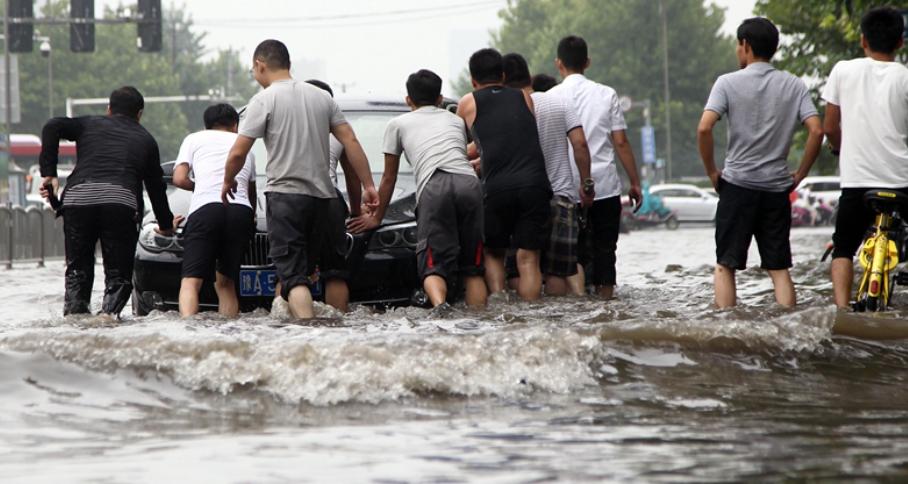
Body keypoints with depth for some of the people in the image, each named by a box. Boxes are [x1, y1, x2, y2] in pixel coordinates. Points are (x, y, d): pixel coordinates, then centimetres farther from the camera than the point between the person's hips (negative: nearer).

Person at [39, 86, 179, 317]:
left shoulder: (89, 124, 25)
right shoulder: (145, 139, 26)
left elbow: (53, 128, 8)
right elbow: (156, 186, 30)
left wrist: (49, 173, 7)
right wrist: (166, 224, 42)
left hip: (78, 197, 1)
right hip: (122, 201, -1)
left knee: (78, 267, 14)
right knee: (118, 273, 7)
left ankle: (74, 313, -3)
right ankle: (109, 312, -17)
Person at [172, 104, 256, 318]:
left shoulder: (194, 139, 20)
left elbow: (179, 179, 8)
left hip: (205, 209, -3)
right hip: (241, 210, 3)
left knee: (191, 281, -7)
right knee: (226, 282, 14)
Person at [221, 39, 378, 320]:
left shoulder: (264, 100, -4)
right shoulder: (322, 97, 12)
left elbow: (238, 153, -8)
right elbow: (351, 142, 7)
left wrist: (228, 181, 11)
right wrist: (368, 186, 8)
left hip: (285, 194, -5)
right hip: (323, 195, 5)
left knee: (293, 274, -9)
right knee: (333, 268, 18)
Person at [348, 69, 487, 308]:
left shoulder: (398, 124, 25)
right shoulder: (456, 120, 33)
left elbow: (389, 178, 30)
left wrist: (376, 218, 43)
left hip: (433, 188, -3)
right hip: (469, 182, 3)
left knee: (434, 266, -6)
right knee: (472, 268, 10)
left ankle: (440, 306, -35)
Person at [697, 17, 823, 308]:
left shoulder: (728, 83, -4)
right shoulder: (794, 86, 4)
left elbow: (704, 128, -15)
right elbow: (816, 131, -6)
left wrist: (712, 172, -3)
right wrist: (799, 176, 3)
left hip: (737, 185, -2)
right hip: (777, 187, 2)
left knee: (725, 266, 6)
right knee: (779, 268, 7)